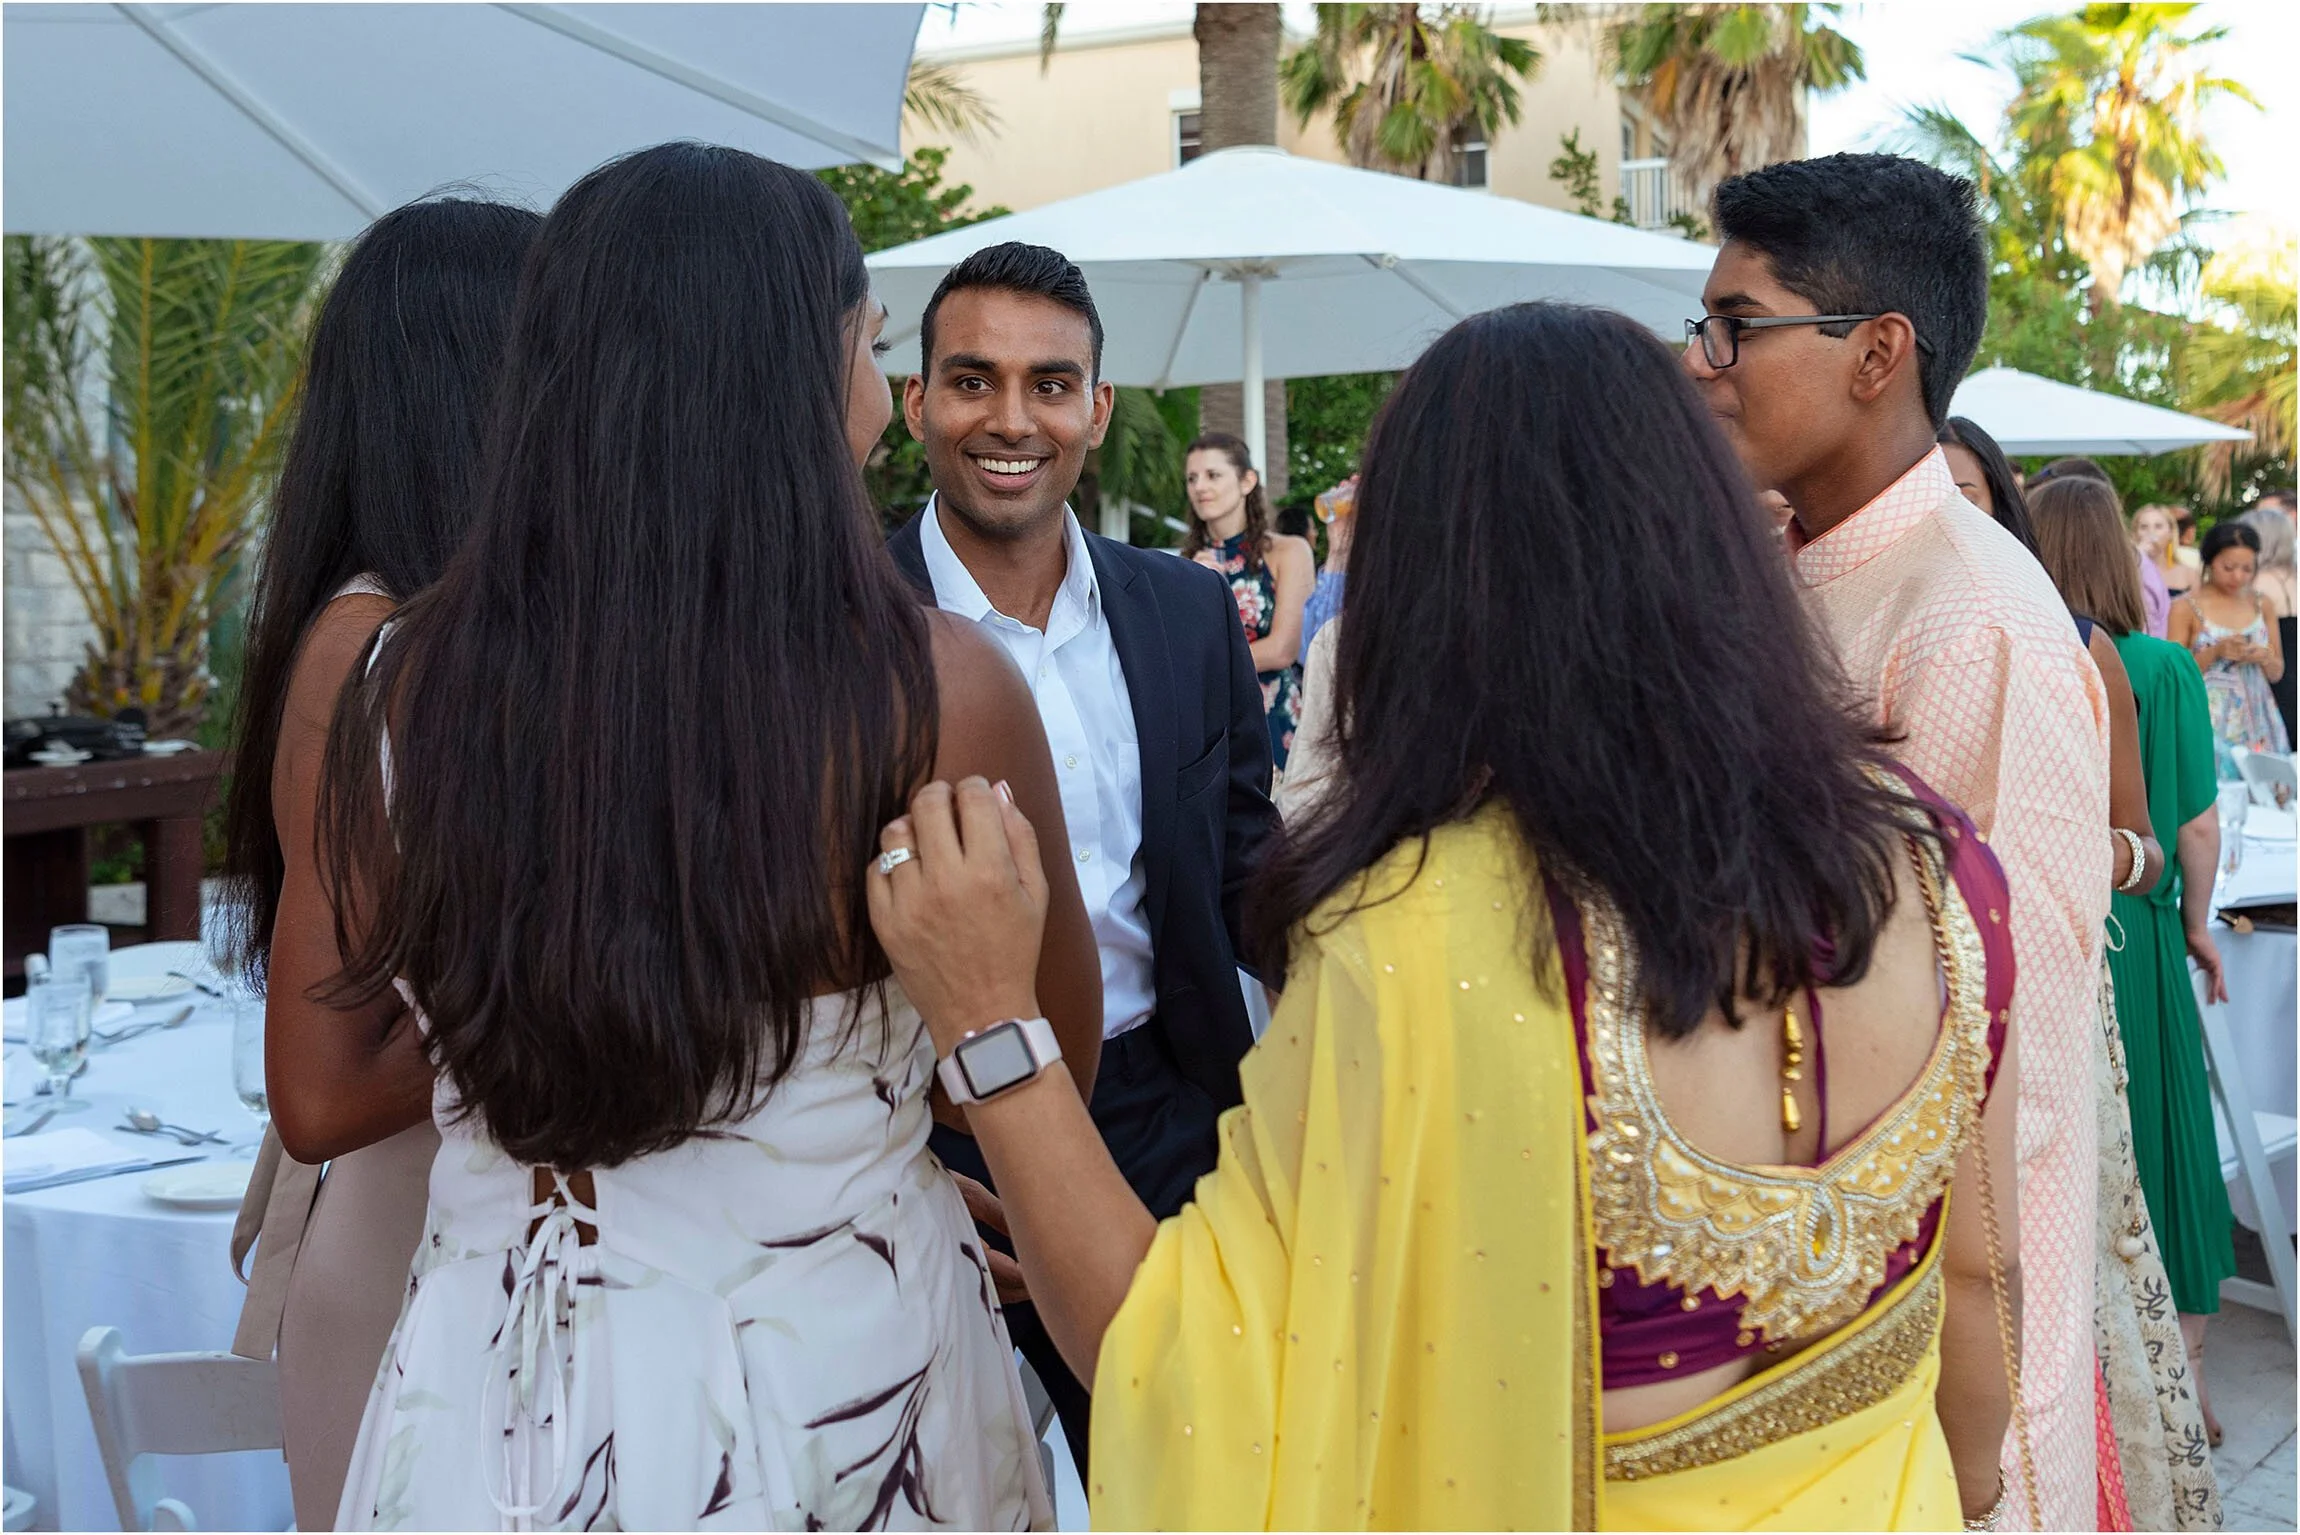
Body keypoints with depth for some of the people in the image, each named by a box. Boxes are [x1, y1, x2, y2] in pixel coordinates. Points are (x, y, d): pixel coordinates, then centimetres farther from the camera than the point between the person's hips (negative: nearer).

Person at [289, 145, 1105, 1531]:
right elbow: (1063, 1059, -3)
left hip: (498, 1412, 2)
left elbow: (321, 1101, 0)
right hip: (847, 1373, -2)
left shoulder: (403, 688, -10)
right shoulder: (937, 688, -18)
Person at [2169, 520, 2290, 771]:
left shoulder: (2261, 605, 10)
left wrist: (2264, 657, -5)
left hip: (2257, 720, 4)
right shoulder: (2187, 608, -3)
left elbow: (2277, 673, 16)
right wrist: (2215, 652, -16)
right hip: (2212, 721, -4)